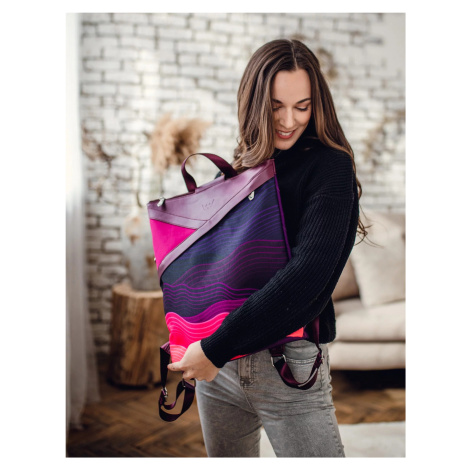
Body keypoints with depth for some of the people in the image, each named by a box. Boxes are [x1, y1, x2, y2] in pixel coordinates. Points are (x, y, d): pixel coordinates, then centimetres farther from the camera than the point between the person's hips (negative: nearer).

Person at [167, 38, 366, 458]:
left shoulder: (329, 166, -10)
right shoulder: (246, 163, 9)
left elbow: (307, 274, -22)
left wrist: (217, 348, -22)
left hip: (288, 362, -5)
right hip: (216, 361, 6)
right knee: (225, 456, 19)